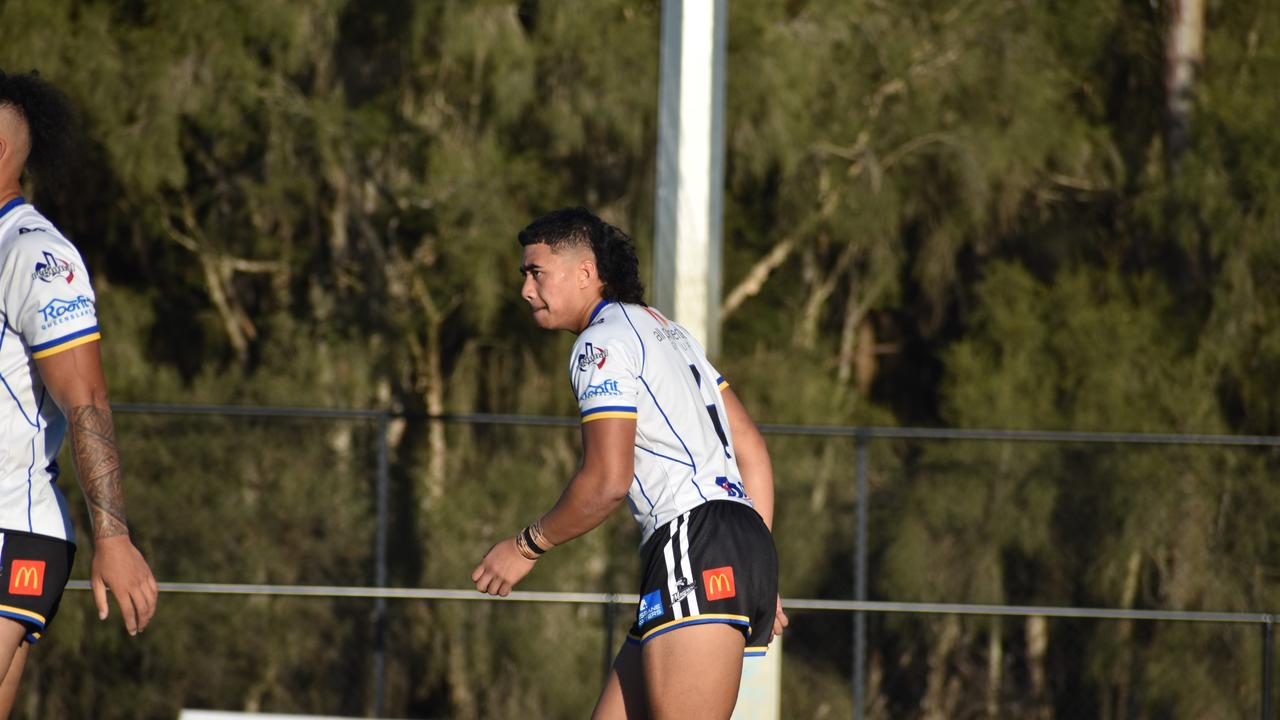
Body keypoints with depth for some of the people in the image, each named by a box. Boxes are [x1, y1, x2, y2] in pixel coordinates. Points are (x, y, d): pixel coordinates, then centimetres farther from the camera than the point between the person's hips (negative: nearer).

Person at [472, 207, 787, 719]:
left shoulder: (604, 342, -4)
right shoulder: (668, 331, 25)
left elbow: (607, 483, -13)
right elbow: (751, 450, 24)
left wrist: (526, 546, 1)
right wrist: (757, 576, 22)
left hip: (697, 544, -10)